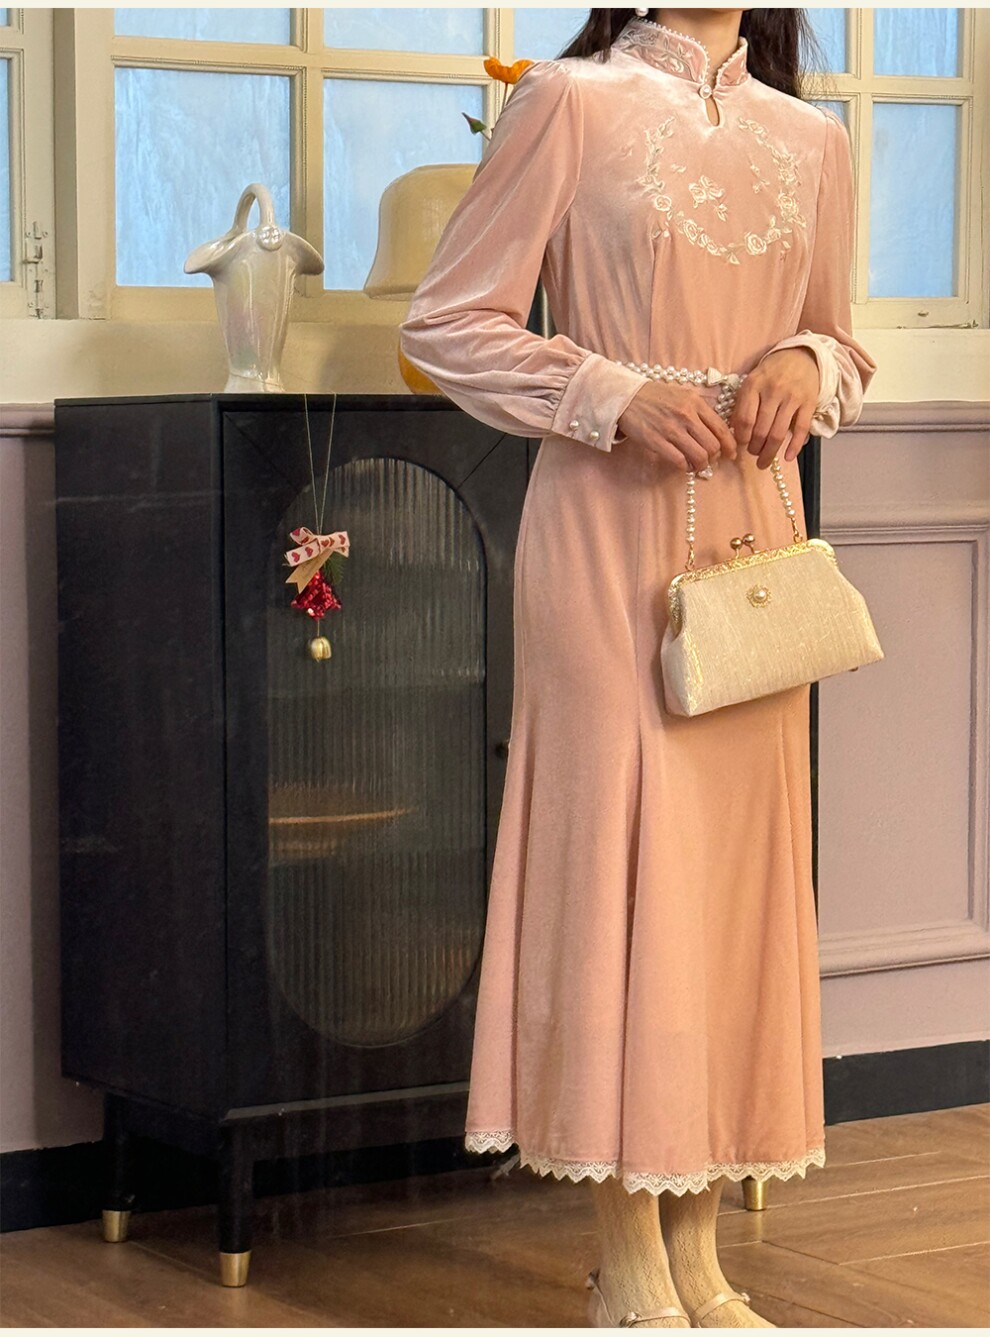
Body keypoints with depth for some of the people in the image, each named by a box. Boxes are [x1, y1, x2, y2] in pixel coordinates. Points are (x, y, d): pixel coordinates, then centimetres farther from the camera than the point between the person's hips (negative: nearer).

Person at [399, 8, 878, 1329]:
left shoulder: (813, 140, 11)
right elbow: (447, 323, -3)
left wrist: (808, 365, -2)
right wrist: (615, 396, -15)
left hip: (753, 531, 5)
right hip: (609, 534, -5)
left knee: (736, 858, 5)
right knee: (620, 849, -4)